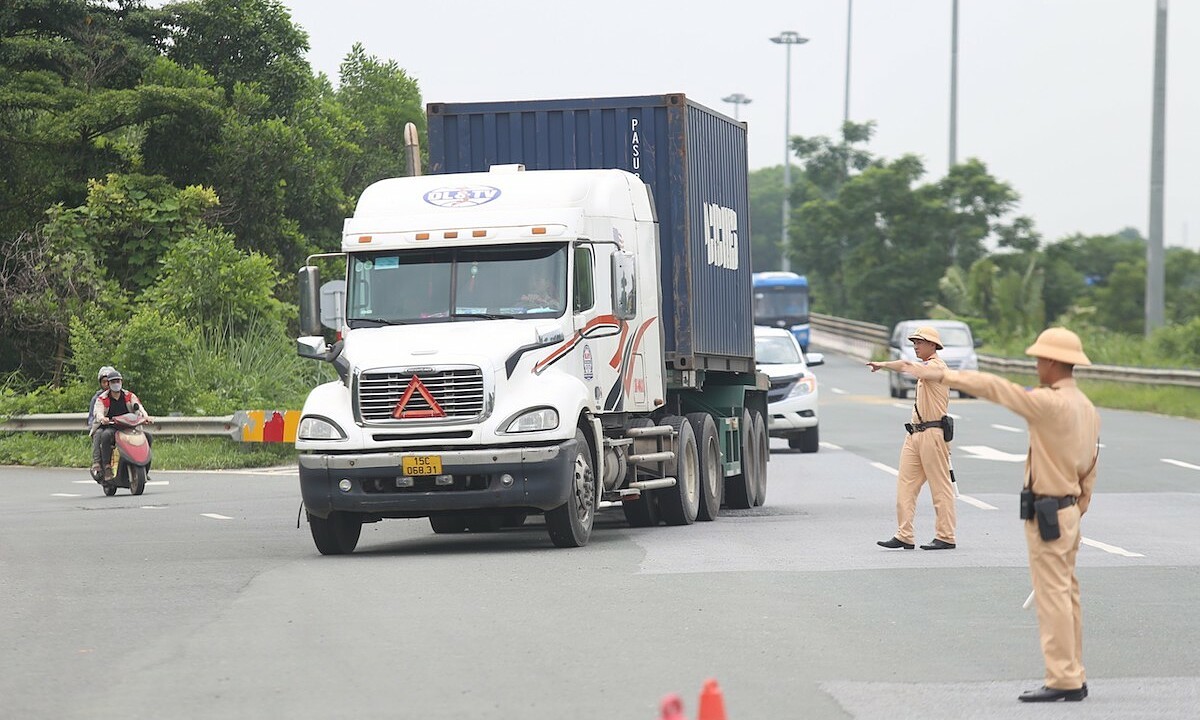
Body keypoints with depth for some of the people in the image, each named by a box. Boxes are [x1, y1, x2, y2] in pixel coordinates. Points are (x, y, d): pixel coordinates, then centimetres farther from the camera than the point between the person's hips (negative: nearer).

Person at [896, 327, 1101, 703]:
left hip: (1045, 513, -9)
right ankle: (1073, 677, 16)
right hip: (1068, 509, 9)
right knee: (1066, 595, 13)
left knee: (1052, 597, -7)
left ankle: (1063, 679, -6)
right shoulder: (1087, 408, 10)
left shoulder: (1052, 403, -18)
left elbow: (996, 389, -18)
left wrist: (940, 375, -12)